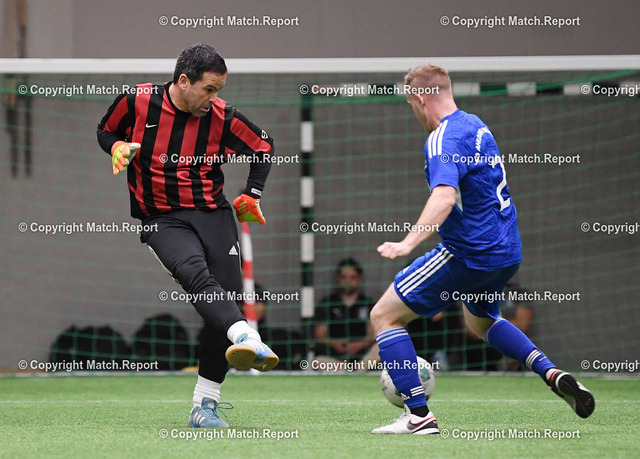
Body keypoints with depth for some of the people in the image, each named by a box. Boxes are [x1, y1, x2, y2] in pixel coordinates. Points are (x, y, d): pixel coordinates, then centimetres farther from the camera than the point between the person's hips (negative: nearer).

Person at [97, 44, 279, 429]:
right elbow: (106, 131, 16)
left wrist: (253, 195, 12)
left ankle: (205, 405, 0)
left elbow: (263, 146, 16)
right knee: (196, 274, -31)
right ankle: (247, 339, -57)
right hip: (161, 220, -3)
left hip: (214, 214, 3)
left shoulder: (222, 117, 0)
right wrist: (117, 147, -6)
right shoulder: (139, 102, -3)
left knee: (227, 292, -9)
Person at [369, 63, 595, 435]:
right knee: (481, 321, 36)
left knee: (384, 316, -2)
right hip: (507, 250, 10)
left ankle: (419, 415, -6)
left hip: (470, 252, -10)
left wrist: (407, 244, -44)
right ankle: (553, 374, 17)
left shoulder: (442, 139, -17)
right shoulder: (476, 125, 13)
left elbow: (445, 197, -34)